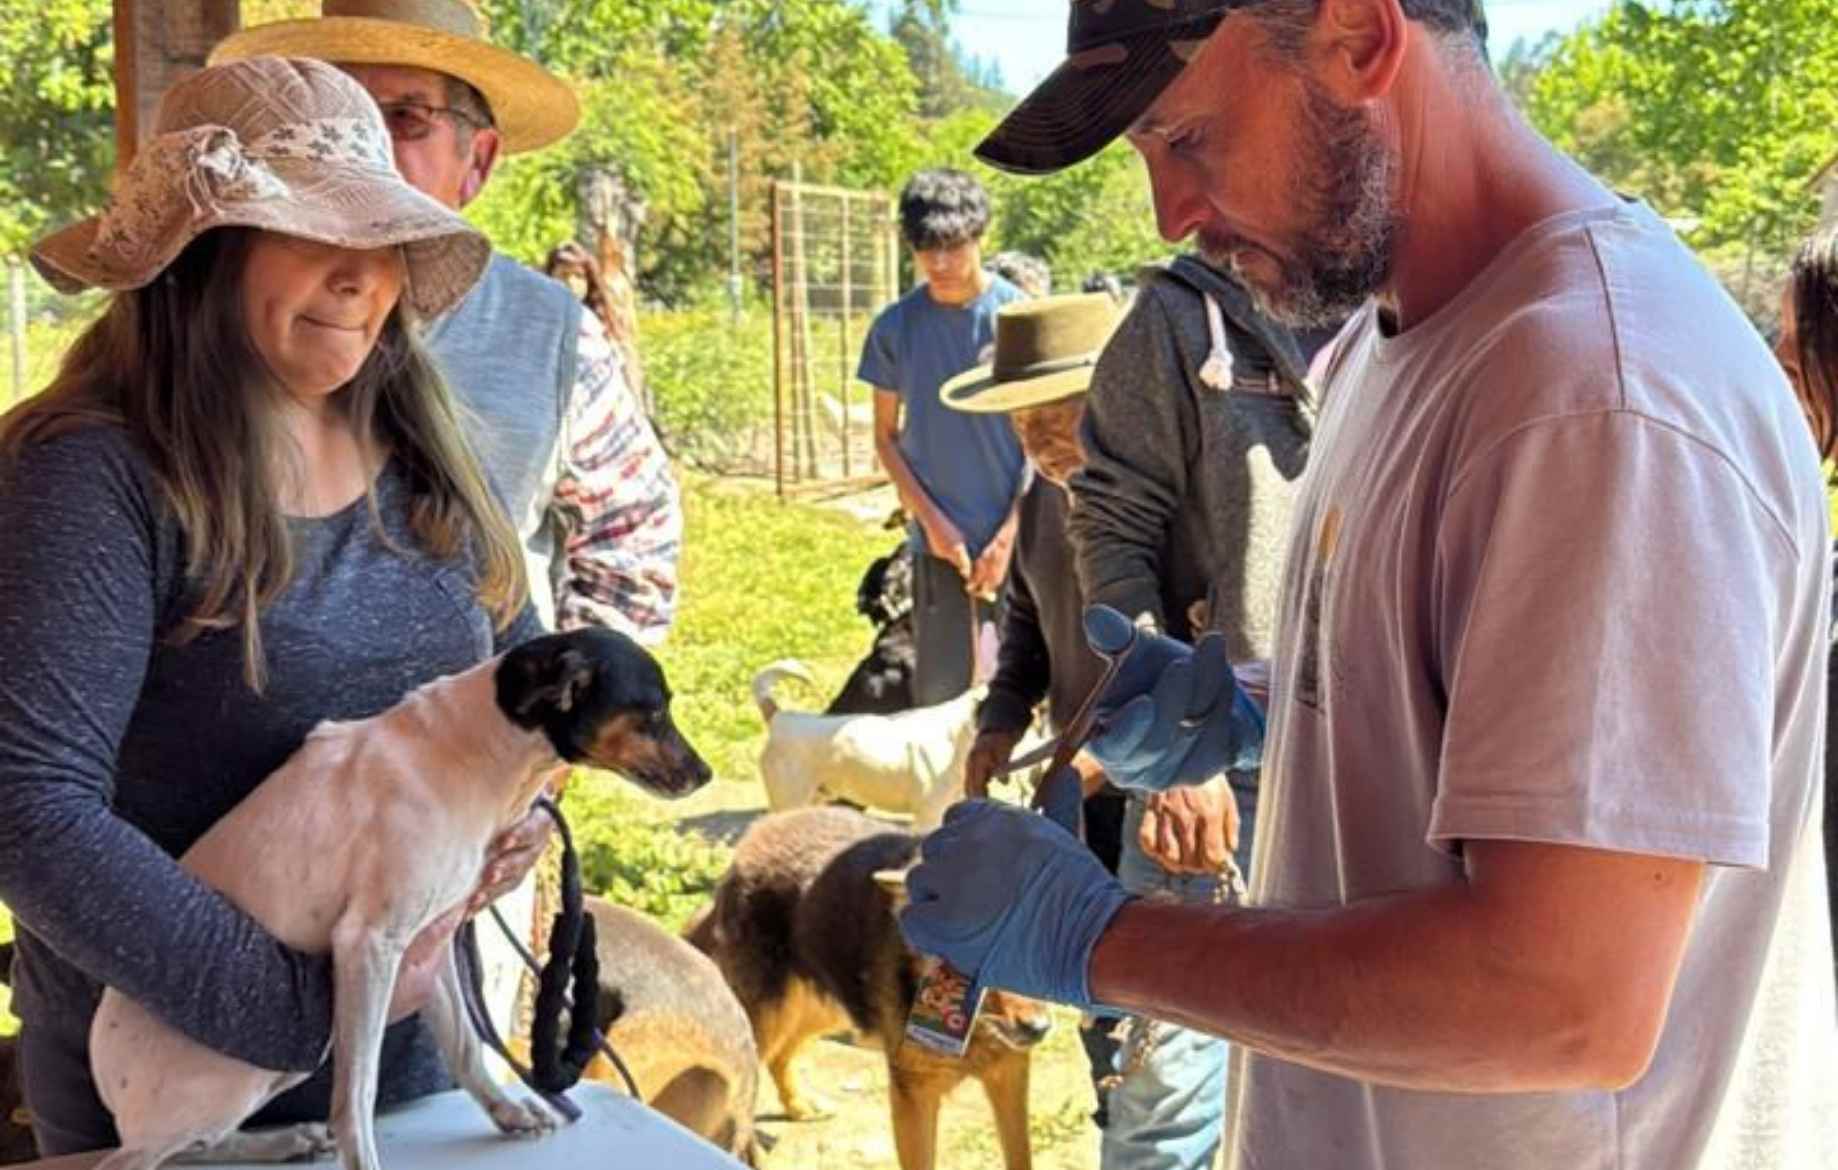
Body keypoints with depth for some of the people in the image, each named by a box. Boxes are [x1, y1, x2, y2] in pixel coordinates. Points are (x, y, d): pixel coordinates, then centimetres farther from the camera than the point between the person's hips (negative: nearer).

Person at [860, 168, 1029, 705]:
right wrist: (931, 518, -4)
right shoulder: (896, 327, 0)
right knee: (938, 692, 5)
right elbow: (886, 437, 7)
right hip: (938, 539, 2)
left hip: (1017, 537, -1)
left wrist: (1010, 534, -8)